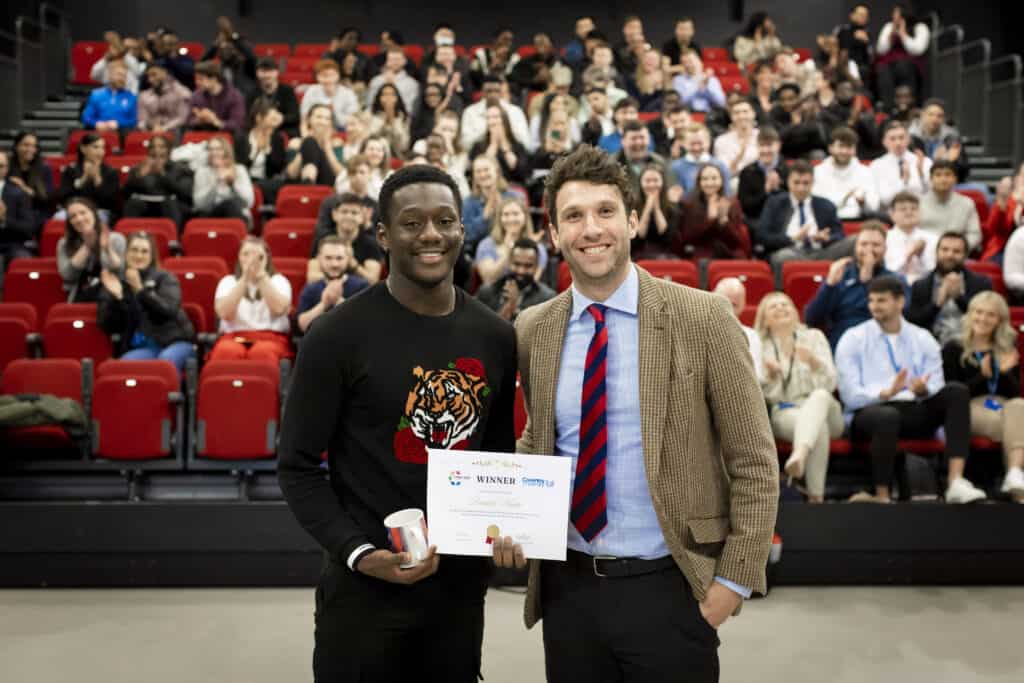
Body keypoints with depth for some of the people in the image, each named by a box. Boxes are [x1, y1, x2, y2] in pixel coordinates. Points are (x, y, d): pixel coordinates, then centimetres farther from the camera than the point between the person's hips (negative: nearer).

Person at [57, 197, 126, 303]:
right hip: (80, 299, 1)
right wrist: (86, 247, -4)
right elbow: (67, 275, -2)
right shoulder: (64, 243, 14)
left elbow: (124, 274, -2)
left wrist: (108, 249, -14)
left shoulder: (115, 239, 10)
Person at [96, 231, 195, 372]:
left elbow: (169, 310, -11)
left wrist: (140, 289, -17)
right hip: (140, 348, 2)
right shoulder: (115, 283, 13)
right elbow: (108, 327, 4)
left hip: (174, 343, -1)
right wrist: (116, 297, -10)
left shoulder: (165, 278, 8)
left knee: (167, 361, -35)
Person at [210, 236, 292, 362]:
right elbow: (224, 313, -7)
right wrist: (245, 278, -10)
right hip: (234, 337, 1)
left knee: (262, 352, -37)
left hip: (271, 338, 0)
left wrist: (261, 276, -12)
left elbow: (279, 309, -11)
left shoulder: (278, 280, 11)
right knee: (227, 351, -36)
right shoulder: (228, 281, 13)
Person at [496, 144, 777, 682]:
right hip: (567, 587, 4)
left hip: (668, 587, -3)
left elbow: (754, 464, -6)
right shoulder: (532, 330, 2)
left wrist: (734, 581, -9)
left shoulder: (702, 318, -9)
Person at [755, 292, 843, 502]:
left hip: (822, 407, 1)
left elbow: (831, 383, 1)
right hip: (784, 412, -1)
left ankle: (800, 454, -67)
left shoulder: (814, 336, 14)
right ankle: (815, 496, -47)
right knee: (819, 426, -39)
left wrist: (814, 362, -21)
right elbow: (766, 395, 6)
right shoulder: (760, 345, 11)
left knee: (820, 395, -40)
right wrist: (770, 375, -16)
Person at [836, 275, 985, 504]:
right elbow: (850, 396, -6)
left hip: (915, 412, 4)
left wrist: (923, 390, -19)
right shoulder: (852, 340, 3)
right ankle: (881, 496, -25)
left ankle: (956, 482, -30)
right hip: (870, 410, -4)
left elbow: (936, 387, 5)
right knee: (887, 415, -39)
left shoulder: (923, 339, 13)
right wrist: (886, 393, -23)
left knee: (956, 390, -21)